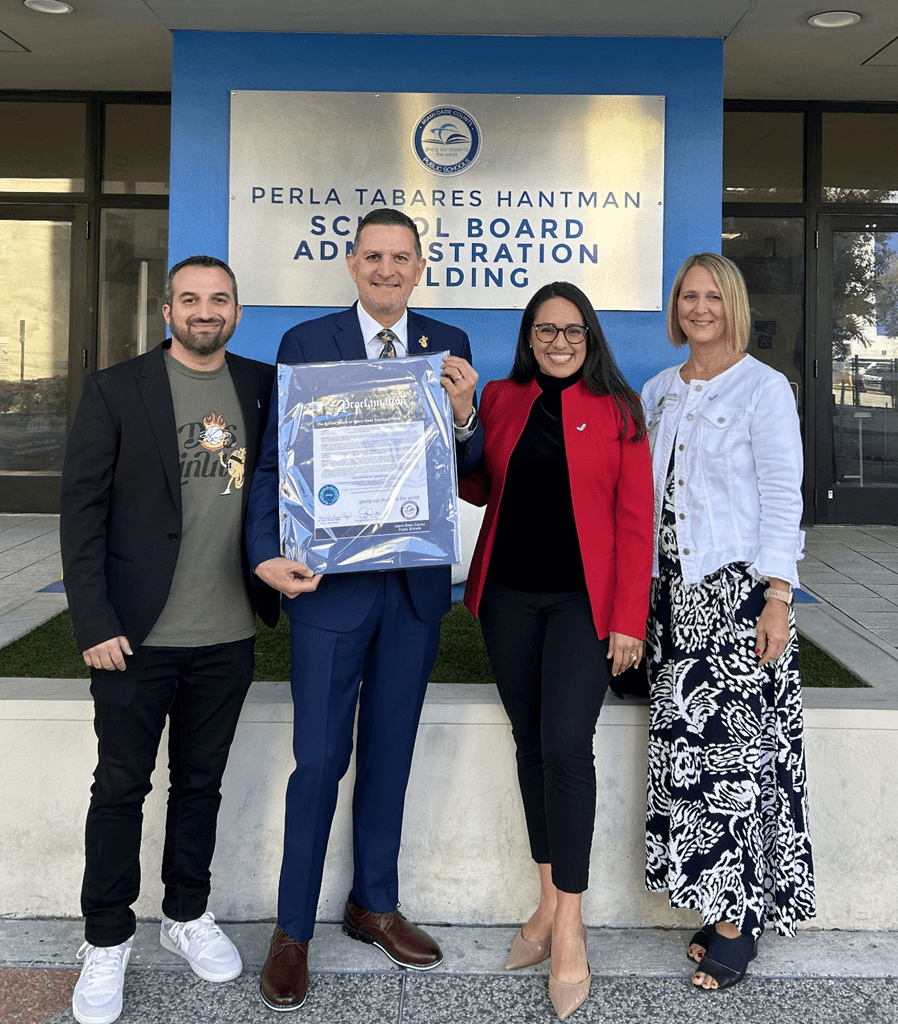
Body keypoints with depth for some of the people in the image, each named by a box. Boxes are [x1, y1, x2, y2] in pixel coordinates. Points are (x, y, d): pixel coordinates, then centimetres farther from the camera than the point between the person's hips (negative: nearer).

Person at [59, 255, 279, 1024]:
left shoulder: (264, 387, 6)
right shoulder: (115, 391, -3)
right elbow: (81, 509, -6)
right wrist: (94, 623, -11)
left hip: (228, 636, 3)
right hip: (137, 638, -2)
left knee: (201, 782, 16)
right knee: (121, 787, 8)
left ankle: (188, 916, 34)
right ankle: (107, 941, 24)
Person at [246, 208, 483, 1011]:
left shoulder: (449, 345, 5)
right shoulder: (306, 343, -2)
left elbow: (470, 467, 2)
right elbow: (274, 460, -4)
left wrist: (464, 416, -19)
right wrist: (269, 554, -18)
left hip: (417, 582, 3)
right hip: (330, 578, -3)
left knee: (390, 750, 16)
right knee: (320, 758, 2)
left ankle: (375, 904, 34)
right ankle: (294, 930, 19)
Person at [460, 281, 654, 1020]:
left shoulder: (617, 411, 0)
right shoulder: (500, 399, 9)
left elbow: (636, 521, -3)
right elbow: (478, 488, 12)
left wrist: (629, 620, -8)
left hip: (582, 598, -3)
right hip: (509, 594, 4)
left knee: (566, 744, -11)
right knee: (531, 741, 9)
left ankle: (569, 922, 3)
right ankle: (549, 899, 23)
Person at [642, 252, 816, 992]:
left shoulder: (764, 388, -4)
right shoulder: (659, 391, 13)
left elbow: (783, 498, -8)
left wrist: (777, 598, -14)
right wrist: (641, 588, 12)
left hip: (738, 591, -5)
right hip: (674, 591, 5)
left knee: (731, 745, -4)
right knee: (687, 743, 5)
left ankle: (738, 919, 8)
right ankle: (715, 905, 16)